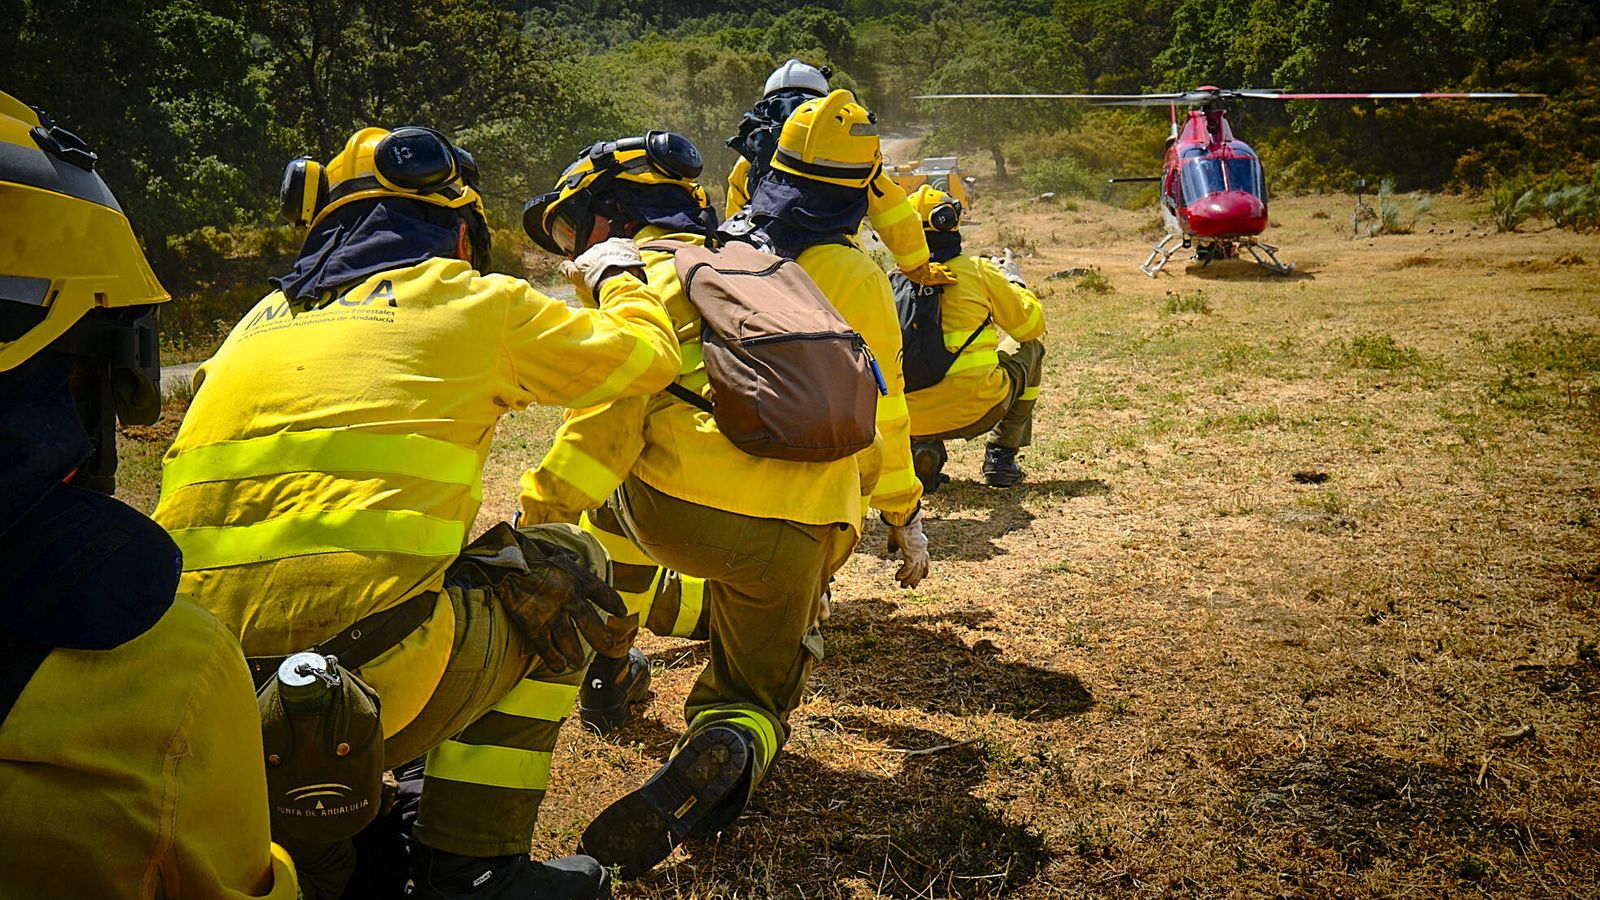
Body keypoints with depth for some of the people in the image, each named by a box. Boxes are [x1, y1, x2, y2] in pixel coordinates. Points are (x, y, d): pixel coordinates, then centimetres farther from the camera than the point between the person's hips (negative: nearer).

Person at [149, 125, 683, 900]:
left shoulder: (260, 321, 22)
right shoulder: (471, 302, 7)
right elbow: (646, 353, 19)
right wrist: (615, 277, 40)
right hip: (369, 684, -6)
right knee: (568, 569, 16)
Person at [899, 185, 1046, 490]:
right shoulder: (977, 271, -3)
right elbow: (1032, 325, 10)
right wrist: (1013, 279, 29)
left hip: (908, 419, 3)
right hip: (976, 412, -3)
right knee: (1030, 348, 23)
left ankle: (923, 447, 11)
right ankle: (1000, 457, 20)